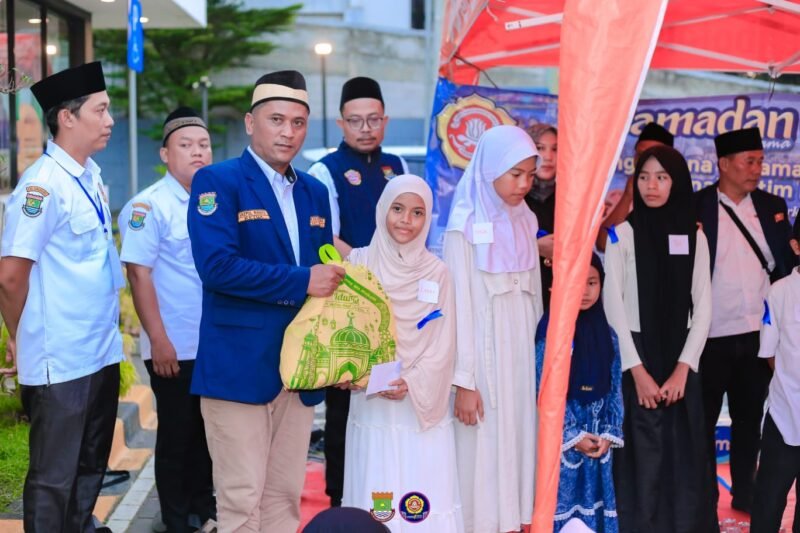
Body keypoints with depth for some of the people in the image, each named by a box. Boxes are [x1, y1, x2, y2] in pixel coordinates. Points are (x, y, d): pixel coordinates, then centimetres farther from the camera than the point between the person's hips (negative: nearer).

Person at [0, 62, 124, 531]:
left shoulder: (92, 177, 7)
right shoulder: (43, 184, -18)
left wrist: (112, 330, 12)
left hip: (102, 352, 8)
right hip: (61, 363, -8)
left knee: (91, 467, 21)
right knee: (55, 477, 6)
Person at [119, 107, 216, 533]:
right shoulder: (148, 206, -11)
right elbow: (139, 274, -14)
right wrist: (158, 340, -17)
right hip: (174, 347, -5)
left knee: (208, 429, 15)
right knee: (177, 433, 7)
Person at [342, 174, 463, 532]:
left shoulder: (436, 272, 1)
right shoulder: (360, 263, 0)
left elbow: (443, 345, 1)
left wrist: (412, 383, -13)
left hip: (425, 406, 0)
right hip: (372, 406, 0)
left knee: (426, 503, -2)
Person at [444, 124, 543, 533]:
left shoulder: (525, 222, 9)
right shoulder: (466, 225, -8)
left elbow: (534, 297, 14)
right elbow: (461, 306, -11)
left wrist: (533, 355, 12)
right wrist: (464, 381, -13)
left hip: (520, 355, 6)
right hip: (483, 355, -5)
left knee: (516, 447, 8)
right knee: (482, 454, -1)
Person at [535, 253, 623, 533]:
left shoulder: (607, 333, 8)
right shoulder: (551, 330, -8)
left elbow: (614, 389, 8)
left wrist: (609, 433, -3)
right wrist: (574, 435, -11)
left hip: (598, 436, 5)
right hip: (562, 433, -5)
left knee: (595, 497, 8)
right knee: (564, 498, -3)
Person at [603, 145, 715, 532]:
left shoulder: (694, 236, 6)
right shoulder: (623, 233, -2)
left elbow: (703, 307, 4)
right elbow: (612, 304, -6)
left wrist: (683, 368, -7)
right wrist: (637, 370, -11)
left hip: (680, 360, 3)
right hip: (636, 359, -2)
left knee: (684, 454, 4)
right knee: (641, 453, -2)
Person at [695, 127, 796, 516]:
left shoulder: (772, 206, 6)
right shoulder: (696, 208, -8)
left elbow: (786, 264, 8)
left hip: (758, 336, 4)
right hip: (711, 337, -4)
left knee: (749, 420, 16)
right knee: (703, 422, 9)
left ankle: (745, 496, 30)